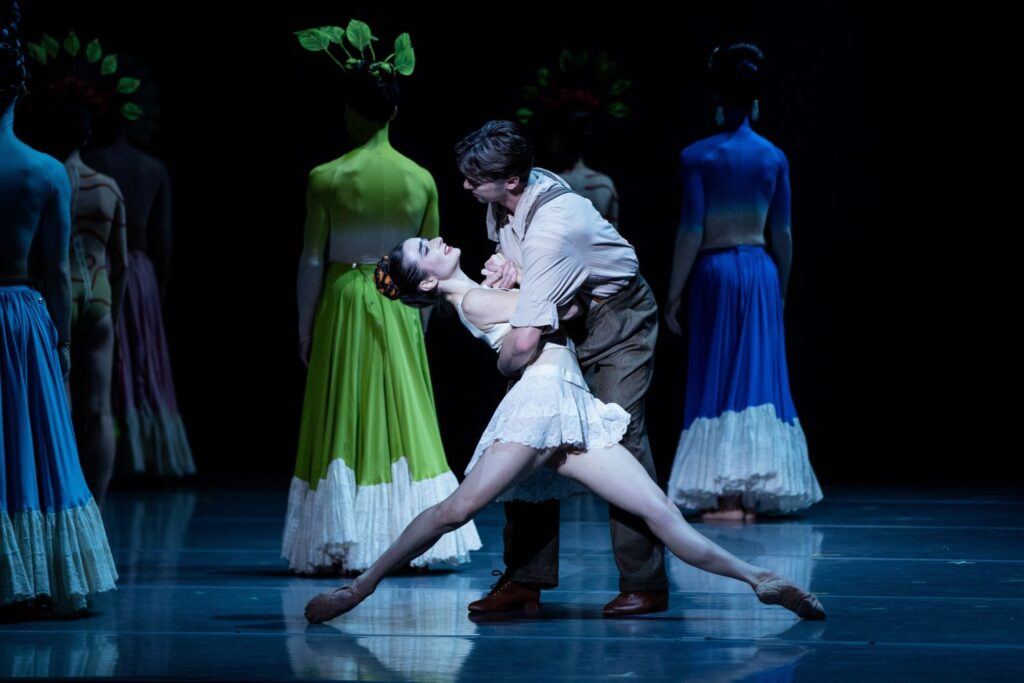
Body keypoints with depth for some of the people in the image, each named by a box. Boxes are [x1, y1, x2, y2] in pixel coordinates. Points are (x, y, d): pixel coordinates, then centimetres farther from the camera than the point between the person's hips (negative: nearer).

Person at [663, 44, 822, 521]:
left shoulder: (698, 156, -7)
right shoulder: (773, 157, 3)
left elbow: (691, 231, -10)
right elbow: (782, 232, 7)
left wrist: (674, 293, -4)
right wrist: (782, 287, 19)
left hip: (714, 271, -3)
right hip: (760, 270, 3)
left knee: (716, 379, 1)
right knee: (758, 378, 7)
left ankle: (726, 498, -2)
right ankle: (754, 493, 6)